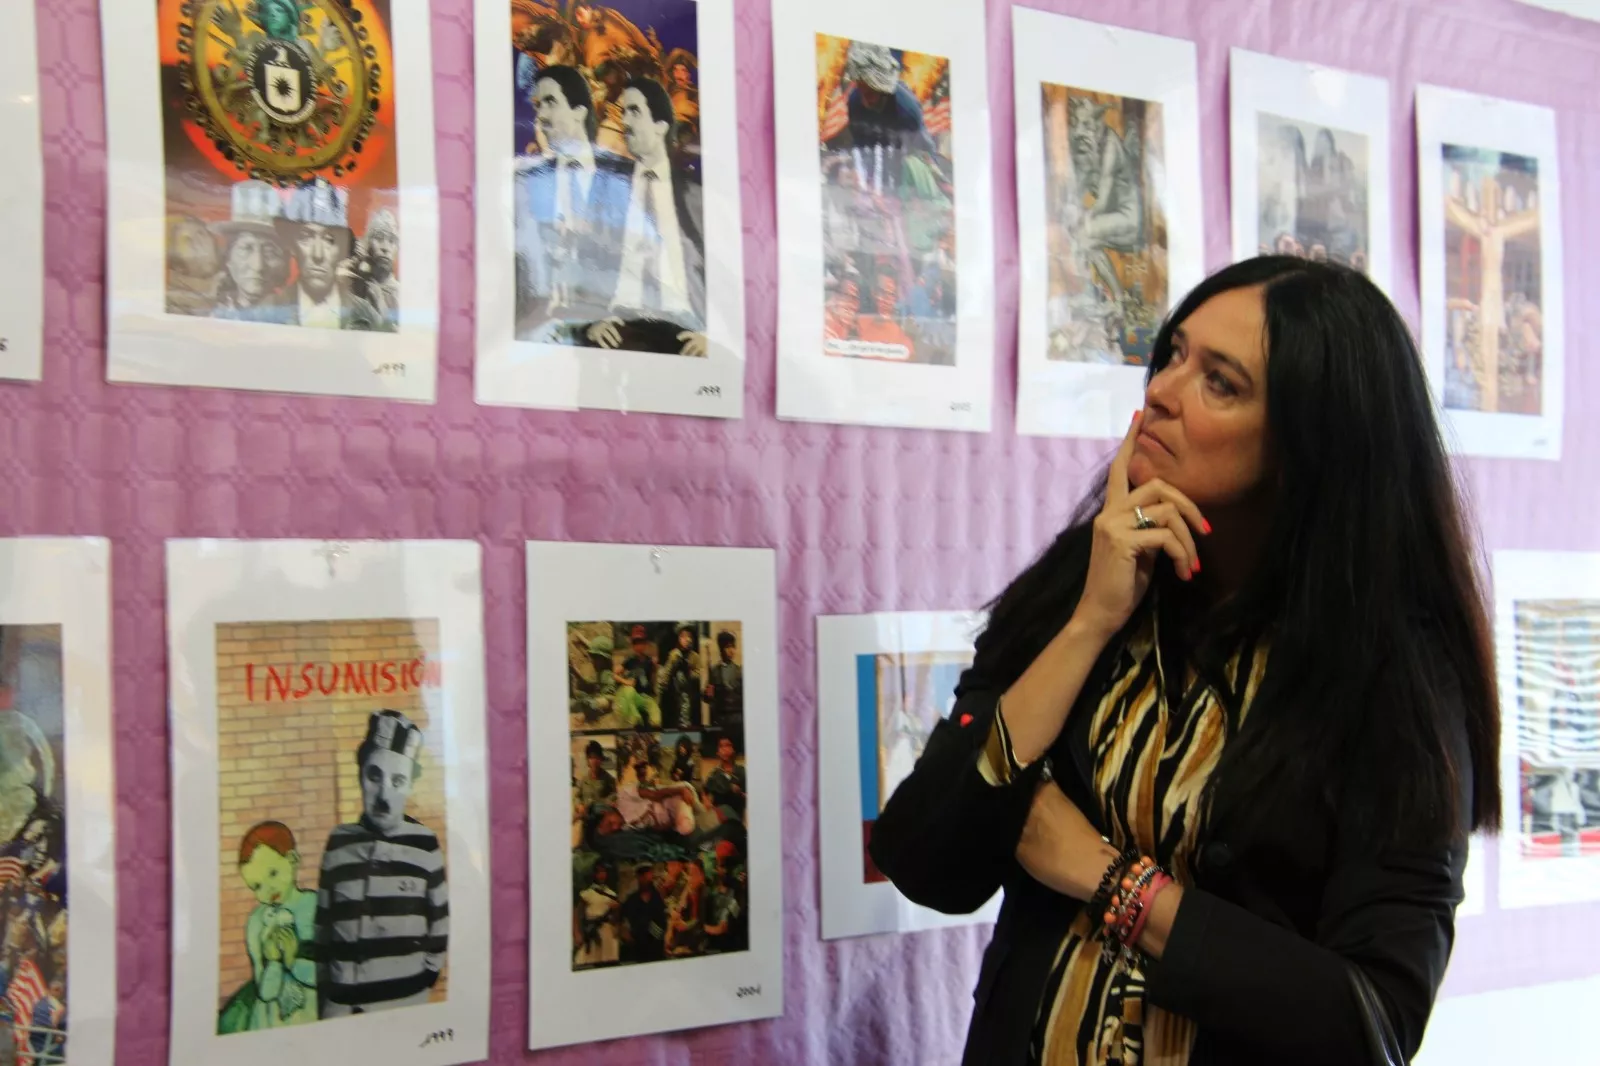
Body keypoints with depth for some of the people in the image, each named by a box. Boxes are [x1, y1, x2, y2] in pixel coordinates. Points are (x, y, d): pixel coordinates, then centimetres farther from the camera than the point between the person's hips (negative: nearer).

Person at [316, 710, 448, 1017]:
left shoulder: (425, 846, -3)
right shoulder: (338, 844, 1)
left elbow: (440, 924, 5)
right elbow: (322, 927, 7)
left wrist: (425, 978, 2)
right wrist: (324, 996, 7)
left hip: (407, 1003, -1)